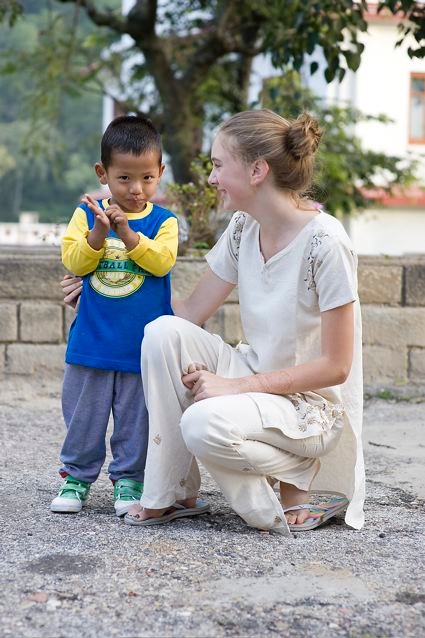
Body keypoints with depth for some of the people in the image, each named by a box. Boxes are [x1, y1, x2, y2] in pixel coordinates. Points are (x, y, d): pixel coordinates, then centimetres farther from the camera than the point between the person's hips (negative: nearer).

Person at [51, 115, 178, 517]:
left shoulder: (163, 221, -1)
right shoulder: (86, 214, 1)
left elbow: (162, 261, -15)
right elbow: (73, 261, -7)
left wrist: (127, 233, -23)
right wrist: (98, 232, -21)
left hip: (144, 344, -1)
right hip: (91, 342, 1)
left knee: (136, 418, 7)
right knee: (83, 413, 11)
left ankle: (129, 478, 21)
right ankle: (77, 475, 26)